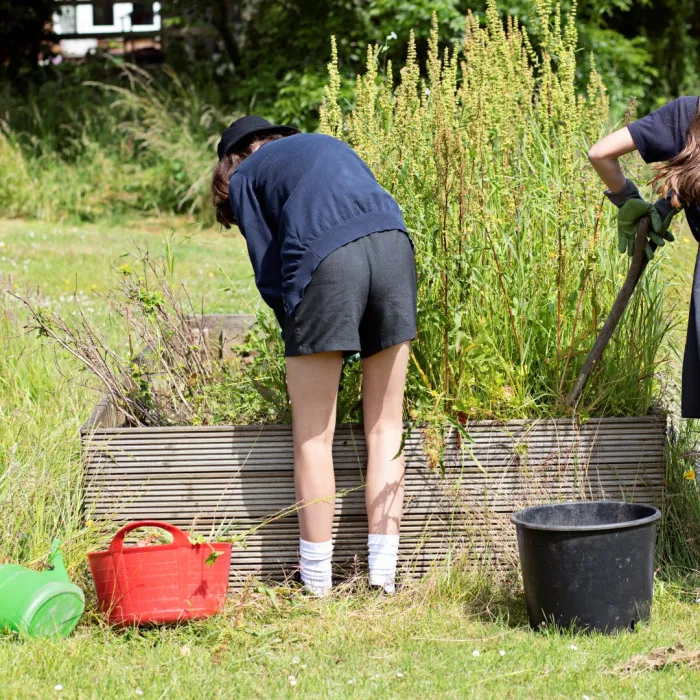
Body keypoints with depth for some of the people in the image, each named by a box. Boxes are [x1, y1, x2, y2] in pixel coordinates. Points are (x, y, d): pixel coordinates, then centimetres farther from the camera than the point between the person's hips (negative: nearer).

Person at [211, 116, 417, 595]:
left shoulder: (244, 177, 22)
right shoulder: (328, 145, 36)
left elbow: (270, 274, 12)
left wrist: (298, 336, 20)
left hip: (324, 260, -4)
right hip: (394, 245, 4)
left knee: (314, 435, 6)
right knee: (385, 425, 11)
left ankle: (317, 584, 9)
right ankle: (383, 578, 10)